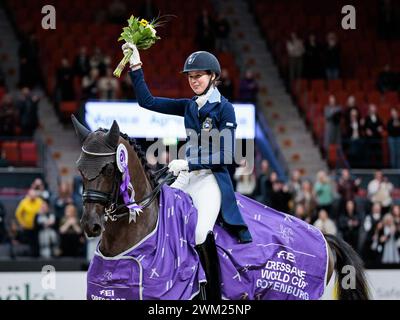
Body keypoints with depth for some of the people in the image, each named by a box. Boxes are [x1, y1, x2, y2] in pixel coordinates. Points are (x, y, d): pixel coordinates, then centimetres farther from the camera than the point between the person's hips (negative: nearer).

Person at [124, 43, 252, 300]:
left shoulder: (224, 109, -4)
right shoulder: (190, 106, 14)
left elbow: (226, 155, -10)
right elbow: (148, 102, 13)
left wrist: (188, 162, -16)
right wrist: (136, 67, 7)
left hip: (211, 178, -7)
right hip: (186, 177, 7)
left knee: (201, 235, -29)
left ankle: (214, 295, -23)